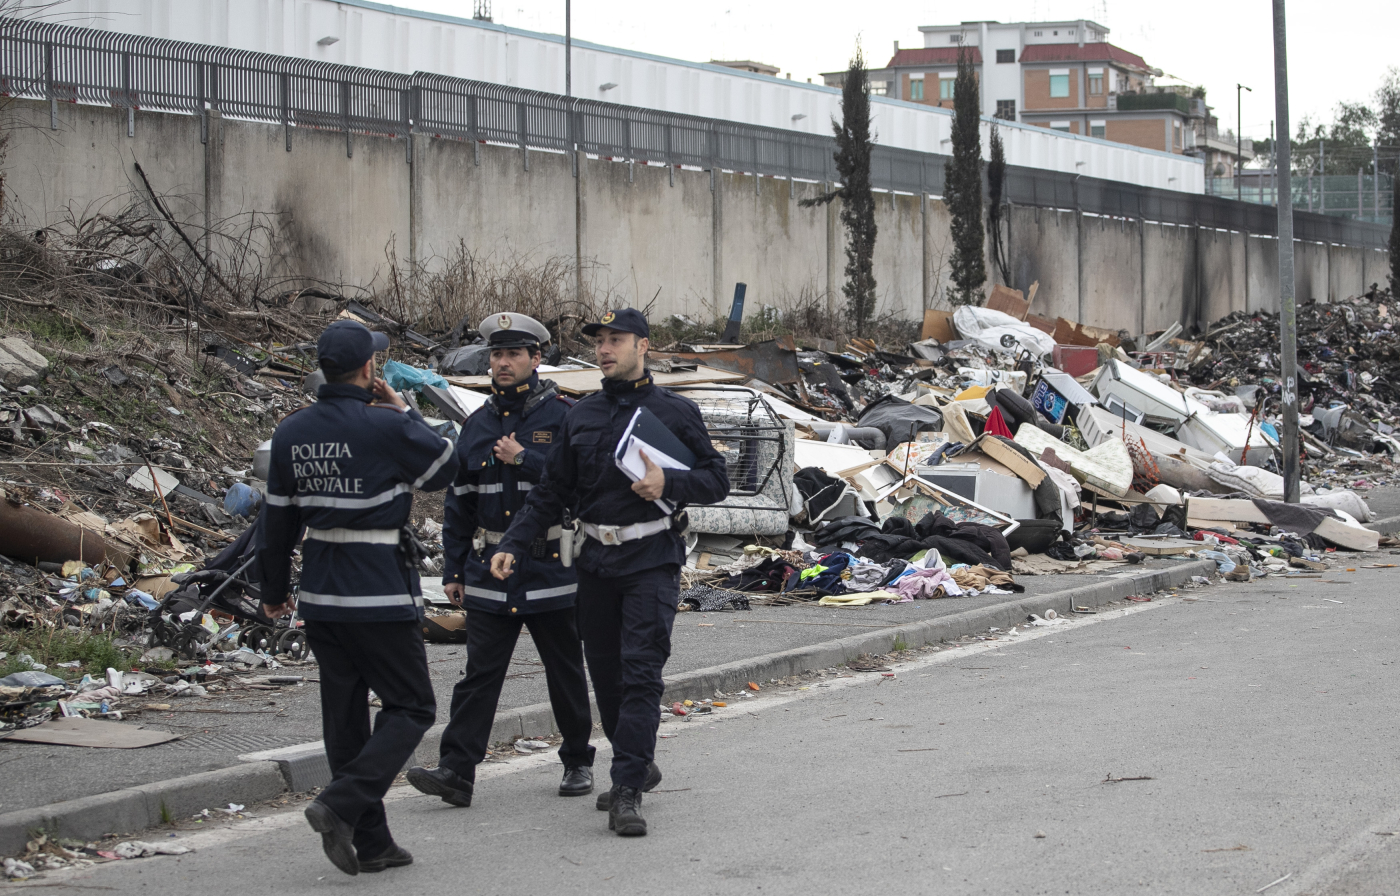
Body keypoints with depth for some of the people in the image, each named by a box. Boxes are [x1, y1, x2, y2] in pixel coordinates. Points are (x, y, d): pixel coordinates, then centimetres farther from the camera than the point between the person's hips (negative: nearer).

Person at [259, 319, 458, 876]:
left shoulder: (291, 433, 4)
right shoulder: (385, 427, -14)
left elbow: (278, 518, 10)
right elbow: (444, 469, 2)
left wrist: (275, 591, 21)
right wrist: (402, 410, 7)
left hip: (321, 598, 6)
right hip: (382, 595, -6)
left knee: (345, 716, 11)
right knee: (410, 708, 4)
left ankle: (371, 842, 15)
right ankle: (341, 805, -13)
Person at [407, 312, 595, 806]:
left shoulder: (562, 416, -4)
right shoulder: (477, 425, 10)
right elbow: (459, 503, 13)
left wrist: (524, 460, -18)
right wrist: (452, 570, 10)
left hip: (551, 568, -3)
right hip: (490, 570, 3)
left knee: (566, 674, 9)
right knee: (479, 673, -4)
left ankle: (578, 763, 24)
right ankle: (457, 771, -9)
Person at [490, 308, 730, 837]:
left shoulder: (675, 412, 0)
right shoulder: (581, 417, 11)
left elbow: (717, 479, 2)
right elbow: (552, 493, 12)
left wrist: (669, 484, -17)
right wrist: (512, 545, 0)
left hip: (652, 560, -5)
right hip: (597, 561, 5)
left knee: (641, 672, -13)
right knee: (605, 673, 10)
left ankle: (626, 792, -15)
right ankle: (638, 765, 29)